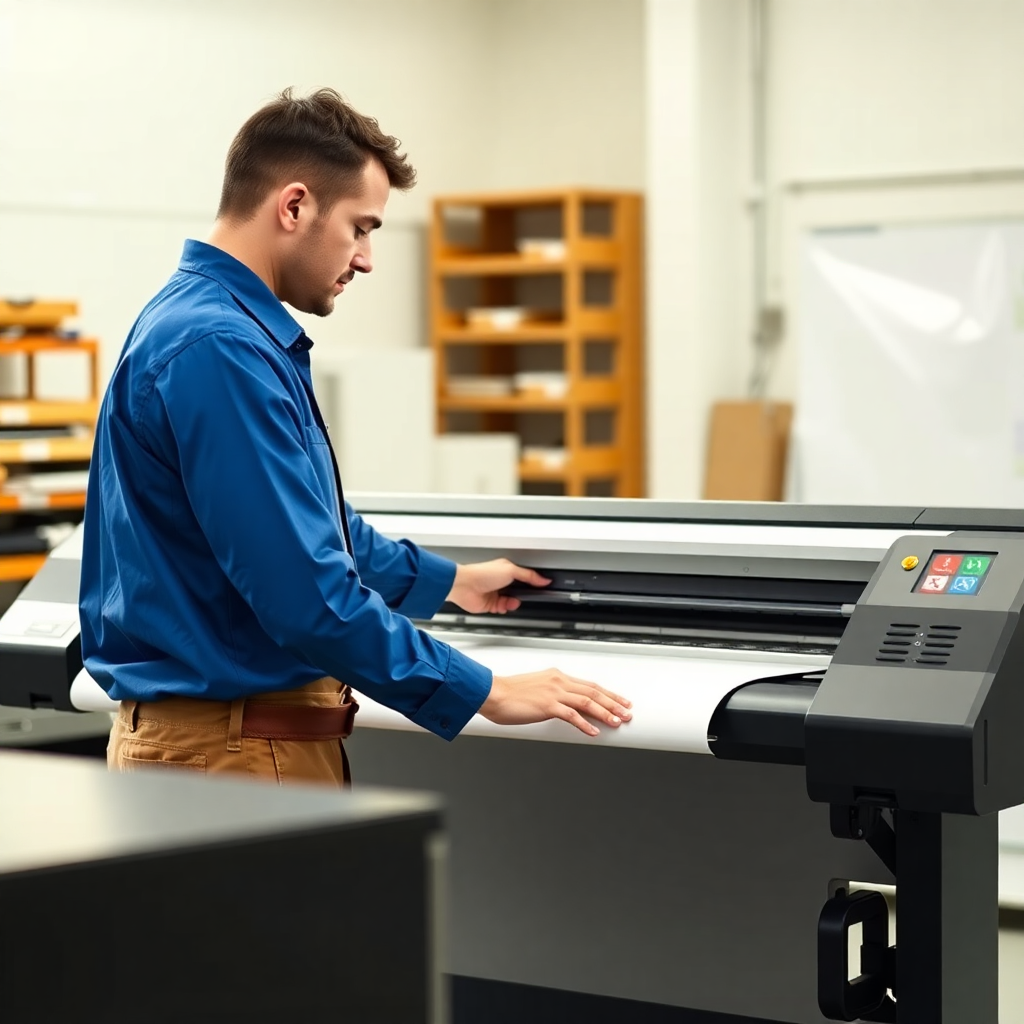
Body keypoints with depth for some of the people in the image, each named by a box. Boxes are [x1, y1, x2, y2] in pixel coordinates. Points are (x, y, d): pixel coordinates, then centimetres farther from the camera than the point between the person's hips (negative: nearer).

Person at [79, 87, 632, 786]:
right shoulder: (216, 350, -21)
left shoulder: (237, 333, 12)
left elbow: (315, 525, 26)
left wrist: (448, 582, 34)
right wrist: (484, 692, -19)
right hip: (234, 750, -10)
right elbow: (303, 591, -25)